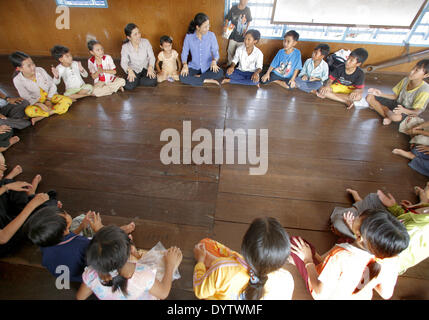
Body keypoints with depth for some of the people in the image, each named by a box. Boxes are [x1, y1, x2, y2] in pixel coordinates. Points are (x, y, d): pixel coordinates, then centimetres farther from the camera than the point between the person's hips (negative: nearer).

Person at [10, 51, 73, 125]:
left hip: (51, 96, 2)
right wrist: (39, 105, -29)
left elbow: (52, 85, -5)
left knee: (67, 101, -27)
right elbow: (26, 98, -10)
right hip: (37, 102, -2)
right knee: (29, 111, -33)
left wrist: (48, 100, -14)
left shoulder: (40, 70, -13)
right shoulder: (18, 80, -16)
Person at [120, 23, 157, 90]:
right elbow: (123, 62, -15)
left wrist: (150, 67, -27)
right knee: (129, 86, -27)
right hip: (134, 70, -1)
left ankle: (135, 81, -5)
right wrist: (129, 70, -38)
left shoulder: (146, 42, -9)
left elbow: (151, 57, -7)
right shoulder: (125, 47, -11)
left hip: (145, 68, 1)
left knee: (153, 81, -30)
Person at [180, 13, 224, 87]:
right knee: (182, 77, -27)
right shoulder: (189, 36, -8)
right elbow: (184, 53, -1)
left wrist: (214, 61, -28)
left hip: (208, 66, 0)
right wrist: (185, 65, -21)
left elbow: (215, 51, -4)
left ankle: (197, 77, -15)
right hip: (194, 66, 0)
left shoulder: (211, 35, -8)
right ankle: (206, 80, -20)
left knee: (220, 73, -31)